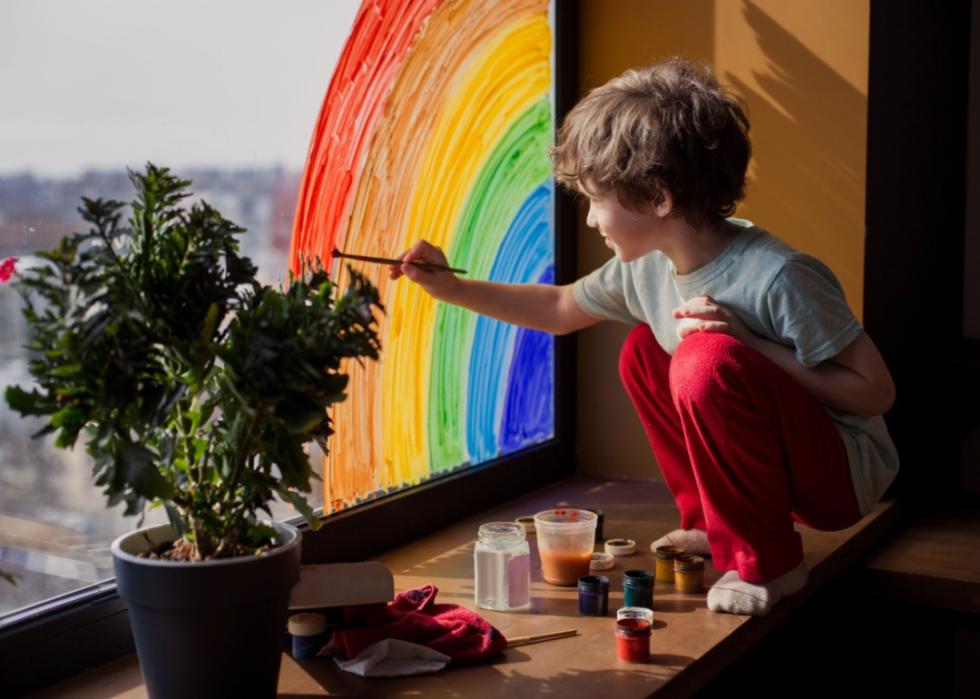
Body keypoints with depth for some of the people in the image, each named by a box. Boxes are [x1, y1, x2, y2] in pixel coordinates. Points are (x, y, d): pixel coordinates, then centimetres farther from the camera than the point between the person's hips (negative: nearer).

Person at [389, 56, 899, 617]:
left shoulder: (778, 276, -28)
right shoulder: (647, 266, -4)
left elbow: (876, 391, -23)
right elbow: (559, 309, 14)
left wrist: (748, 342, -29)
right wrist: (449, 287, 11)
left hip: (848, 474, -8)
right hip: (786, 460, 8)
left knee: (707, 358, -29)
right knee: (645, 351, 7)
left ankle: (767, 562, -11)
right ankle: (713, 526, 16)